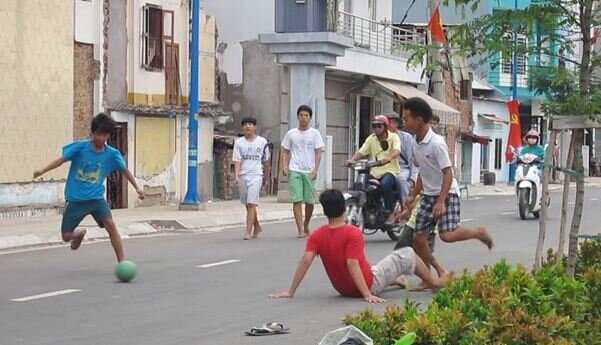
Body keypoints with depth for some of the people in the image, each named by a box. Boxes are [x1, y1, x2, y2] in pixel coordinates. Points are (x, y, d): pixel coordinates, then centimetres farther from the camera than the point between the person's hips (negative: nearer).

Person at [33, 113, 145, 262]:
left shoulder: (112, 154, -5)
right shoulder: (80, 147, -10)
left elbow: (125, 170, 7)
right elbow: (62, 159, -10)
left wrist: (137, 188, 4)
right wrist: (42, 171, -20)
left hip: (96, 197, 0)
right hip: (75, 199, 0)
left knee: (110, 224, -23)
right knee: (66, 236, 1)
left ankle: (122, 262, -17)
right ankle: (80, 233, 39)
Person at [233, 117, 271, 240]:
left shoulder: (262, 142, 3)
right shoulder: (239, 142, 4)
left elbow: (266, 161, 11)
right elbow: (237, 161, -1)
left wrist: (267, 178, 14)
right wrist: (237, 176, -15)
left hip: (256, 175, -3)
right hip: (243, 176, 3)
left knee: (251, 204, -13)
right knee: (248, 205, 13)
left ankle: (248, 231, -14)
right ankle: (257, 227, 31)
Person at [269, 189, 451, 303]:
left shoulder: (316, 236, -10)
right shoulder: (353, 233, -24)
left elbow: (305, 261, -19)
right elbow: (352, 264, -31)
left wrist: (290, 291, -19)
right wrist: (367, 295, -32)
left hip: (343, 289, 6)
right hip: (370, 285, -6)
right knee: (407, 254, 11)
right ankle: (435, 282, 35)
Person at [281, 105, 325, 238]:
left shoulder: (314, 133, 3)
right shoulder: (291, 134, 6)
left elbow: (318, 153, 0)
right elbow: (285, 152, 11)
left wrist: (315, 170, -10)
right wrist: (284, 167, -4)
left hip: (309, 172, 0)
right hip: (294, 171, 0)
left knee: (309, 201, 6)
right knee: (297, 200, -8)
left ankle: (306, 225, 28)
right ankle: (301, 230, -10)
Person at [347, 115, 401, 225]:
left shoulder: (393, 137, -2)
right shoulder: (371, 138, 10)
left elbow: (397, 151, -21)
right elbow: (361, 152, -1)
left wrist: (388, 159, -42)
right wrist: (352, 159, -22)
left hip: (390, 171, -5)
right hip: (374, 172, 5)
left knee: (385, 185, -36)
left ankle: (390, 212, -18)